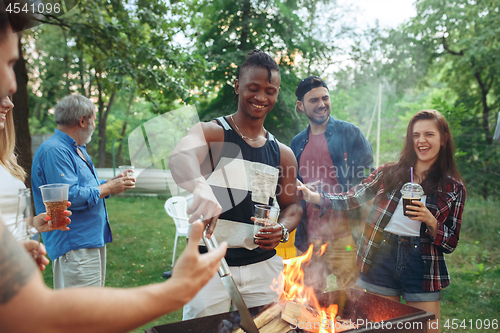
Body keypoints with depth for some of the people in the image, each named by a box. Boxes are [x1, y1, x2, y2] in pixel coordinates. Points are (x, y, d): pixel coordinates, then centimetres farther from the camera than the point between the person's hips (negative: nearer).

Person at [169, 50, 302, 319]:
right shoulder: (210, 133, -6)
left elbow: (292, 205, 17)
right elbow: (180, 157, -29)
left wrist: (282, 229, -6)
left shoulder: (282, 154, 8)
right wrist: (200, 187, -51)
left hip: (263, 266, 4)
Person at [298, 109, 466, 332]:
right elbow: (350, 199, 3)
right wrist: (313, 196, -10)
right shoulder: (390, 173, 4)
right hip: (381, 261, 1)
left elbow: (450, 244, 3)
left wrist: (429, 220, -16)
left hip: (422, 266, 0)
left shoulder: (454, 188, 3)